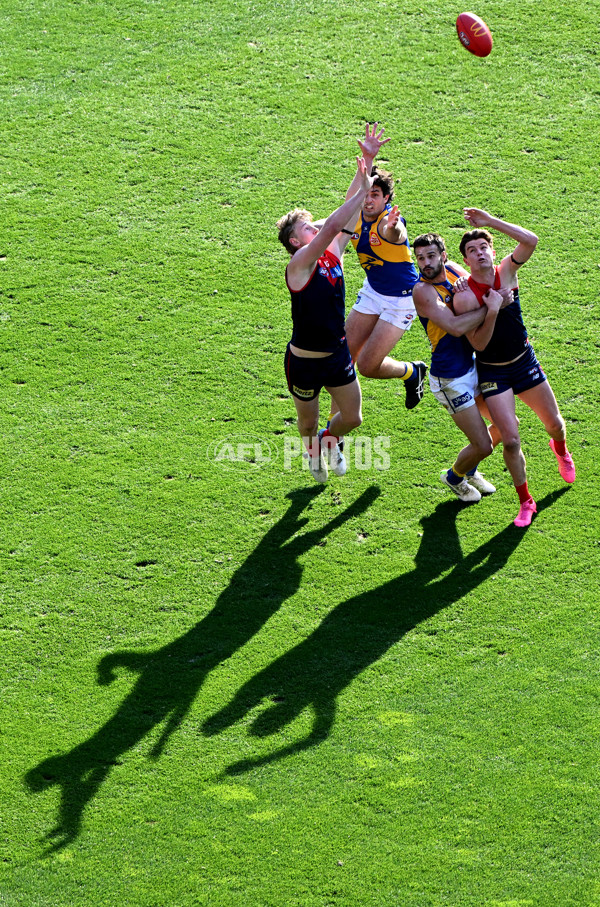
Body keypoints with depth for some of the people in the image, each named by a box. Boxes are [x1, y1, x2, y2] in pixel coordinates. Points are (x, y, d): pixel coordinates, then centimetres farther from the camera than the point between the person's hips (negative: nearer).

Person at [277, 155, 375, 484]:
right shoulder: (299, 265, -21)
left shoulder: (332, 256, -1)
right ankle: (313, 453, 47)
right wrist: (363, 191, -30)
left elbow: (345, 224, -5)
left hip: (338, 355, 6)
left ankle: (329, 438, 43)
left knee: (352, 417, 9)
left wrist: (364, 169, -10)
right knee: (308, 424, 13)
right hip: (305, 363, -6)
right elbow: (331, 227, -33)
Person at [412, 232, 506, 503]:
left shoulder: (453, 270, 0)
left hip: (472, 366, 8)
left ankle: (470, 470, 40)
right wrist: (490, 307, -26)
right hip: (451, 379, -8)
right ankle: (454, 477, 28)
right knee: (483, 445, -3)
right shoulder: (422, 290, -22)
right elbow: (455, 327, -33)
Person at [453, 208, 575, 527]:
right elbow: (478, 344, -20)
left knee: (554, 424, 15)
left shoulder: (506, 271, -9)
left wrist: (490, 221, -29)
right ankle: (525, 502, 10)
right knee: (510, 440, -9)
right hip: (492, 372, -4)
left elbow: (530, 240, -27)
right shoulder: (464, 297, -19)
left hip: (525, 361, 4)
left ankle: (561, 451, 52)